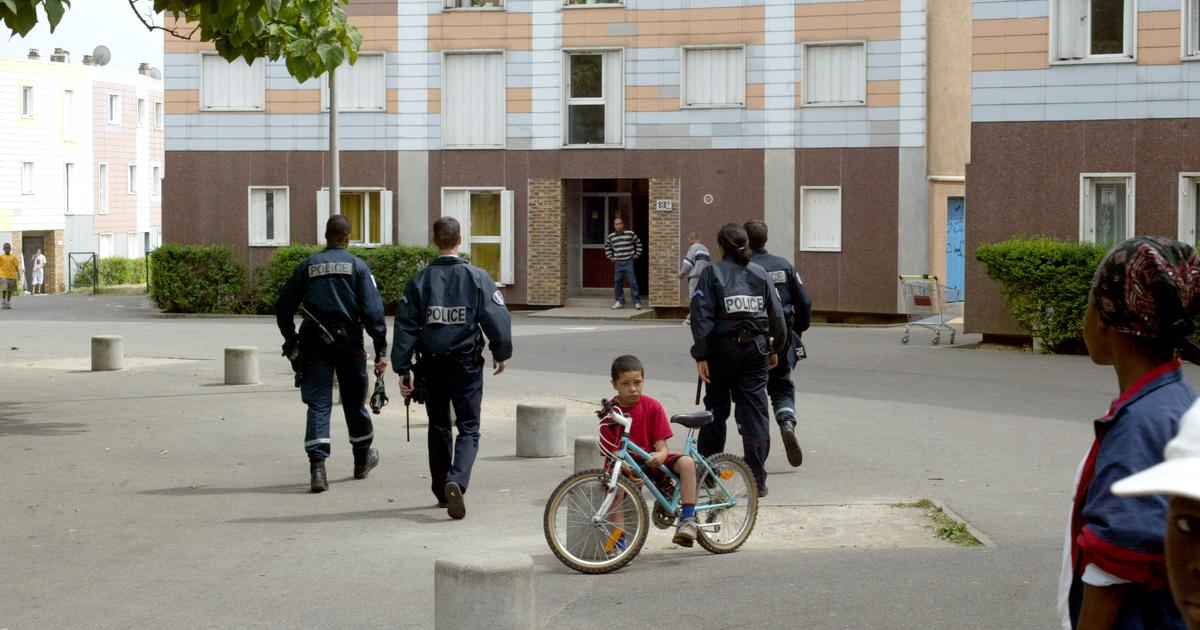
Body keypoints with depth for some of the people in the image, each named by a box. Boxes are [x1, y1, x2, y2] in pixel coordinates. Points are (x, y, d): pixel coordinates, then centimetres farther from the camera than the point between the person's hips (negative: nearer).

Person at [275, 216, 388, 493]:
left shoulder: (307, 265, 6)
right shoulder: (357, 266, 0)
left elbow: (284, 305, 8)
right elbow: (373, 309, -7)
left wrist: (290, 340, 20)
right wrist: (381, 350, -7)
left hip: (314, 345, 1)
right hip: (349, 342, -1)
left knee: (318, 404, -1)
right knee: (354, 401, 15)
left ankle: (317, 466, -17)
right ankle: (363, 459, 32)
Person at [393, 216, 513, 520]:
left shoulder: (420, 280, -1)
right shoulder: (477, 278, -6)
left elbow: (405, 326, -2)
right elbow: (497, 318, -6)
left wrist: (403, 369, 2)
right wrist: (501, 353, 10)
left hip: (432, 364, 2)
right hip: (466, 363, -2)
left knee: (438, 426, 17)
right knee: (468, 428, 2)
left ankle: (442, 491, 23)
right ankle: (457, 481, -23)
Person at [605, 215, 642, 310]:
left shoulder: (630, 234, -2)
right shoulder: (611, 237, 6)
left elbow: (638, 243, 11)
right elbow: (607, 247, 25)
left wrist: (637, 254, 6)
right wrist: (610, 257, 16)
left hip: (629, 262, -3)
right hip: (618, 263, 3)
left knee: (632, 282, -8)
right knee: (617, 282, 4)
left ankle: (637, 302, -6)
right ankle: (620, 302, 15)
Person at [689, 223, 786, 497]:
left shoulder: (711, 273, -4)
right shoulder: (759, 273, 5)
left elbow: (702, 316, -10)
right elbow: (776, 314, 7)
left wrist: (701, 355, -9)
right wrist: (776, 348, 18)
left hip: (724, 348, -2)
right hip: (757, 347, 2)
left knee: (716, 409, 12)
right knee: (755, 411, 3)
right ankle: (757, 479, 0)